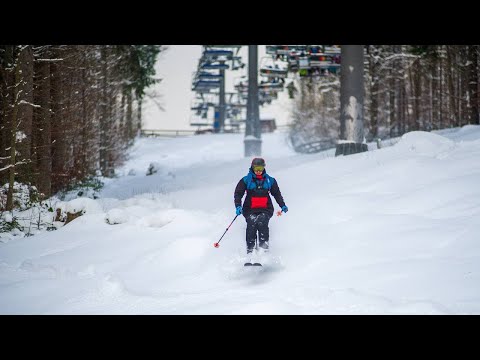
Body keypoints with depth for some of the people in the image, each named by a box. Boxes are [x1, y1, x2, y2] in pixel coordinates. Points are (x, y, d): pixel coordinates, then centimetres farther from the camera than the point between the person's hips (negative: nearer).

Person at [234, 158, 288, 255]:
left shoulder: (270, 180, 13)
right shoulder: (246, 180, 8)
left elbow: (277, 194, 23)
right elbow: (238, 194, 6)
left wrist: (282, 205, 11)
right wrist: (238, 206, -10)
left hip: (265, 209, 1)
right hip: (250, 209, -1)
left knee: (262, 223, -29)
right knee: (252, 224, -28)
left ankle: (264, 248, -31)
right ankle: (250, 250, -29)